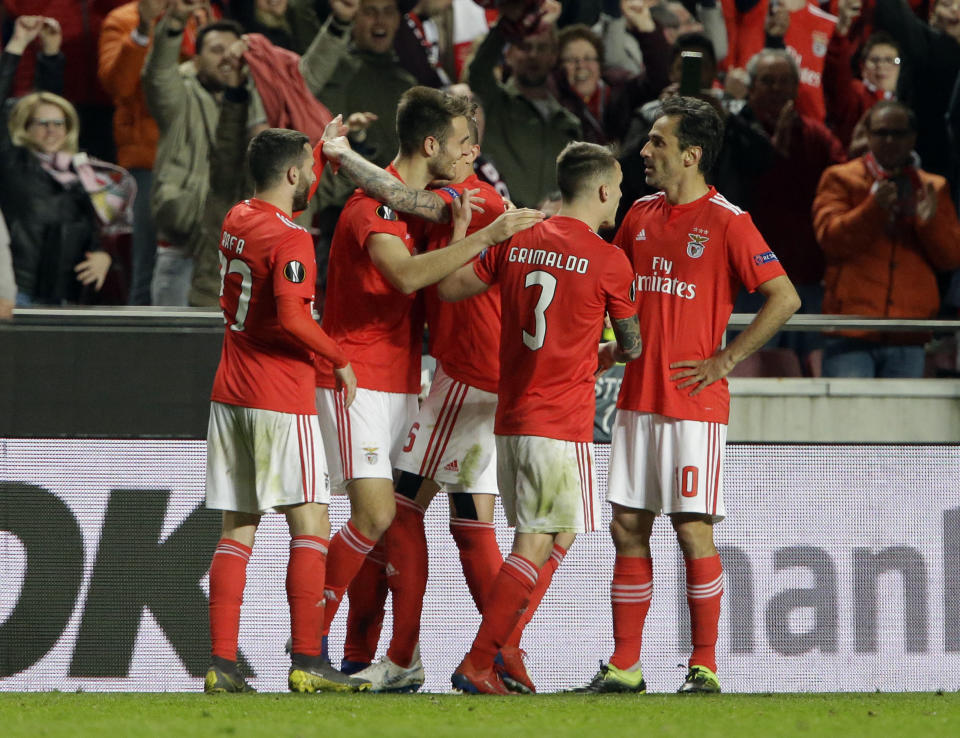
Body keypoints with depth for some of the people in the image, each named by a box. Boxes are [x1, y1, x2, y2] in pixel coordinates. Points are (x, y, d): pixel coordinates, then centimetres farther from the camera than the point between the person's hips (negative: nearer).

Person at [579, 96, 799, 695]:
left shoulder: (726, 222, -9)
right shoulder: (642, 214, 11)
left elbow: (784, 298, -11)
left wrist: (723, 361, -12)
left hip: (694, 402, -6)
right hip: (638, 396, 6)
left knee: (693, 531, -5)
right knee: (628, 528, 5)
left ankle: (705, 668, 2)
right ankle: (625, 665, 9)